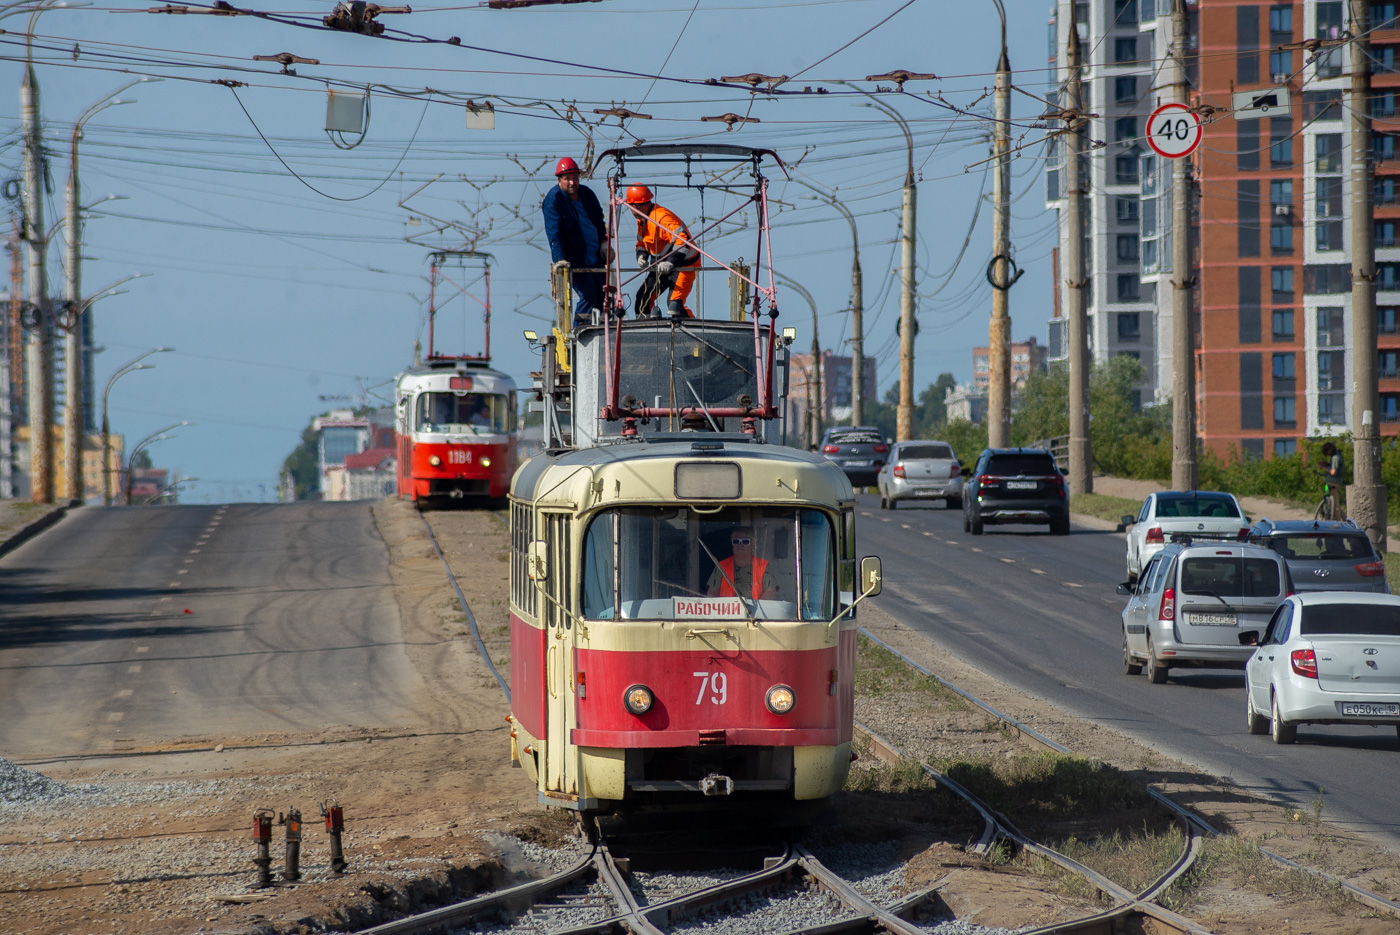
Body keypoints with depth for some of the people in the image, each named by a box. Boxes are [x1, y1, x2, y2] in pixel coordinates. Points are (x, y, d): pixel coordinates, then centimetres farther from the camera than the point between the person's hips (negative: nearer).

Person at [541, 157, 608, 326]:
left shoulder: (586, 193, 8)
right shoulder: (553, 199, -11)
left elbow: (599, 220, 23)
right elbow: (554, 233, -18)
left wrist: (604, 242, 13)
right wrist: (560, 259, -27)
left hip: (596, 256, 7)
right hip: (575, 260, -7)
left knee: (604, 296, 6)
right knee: (588, 297, -15)